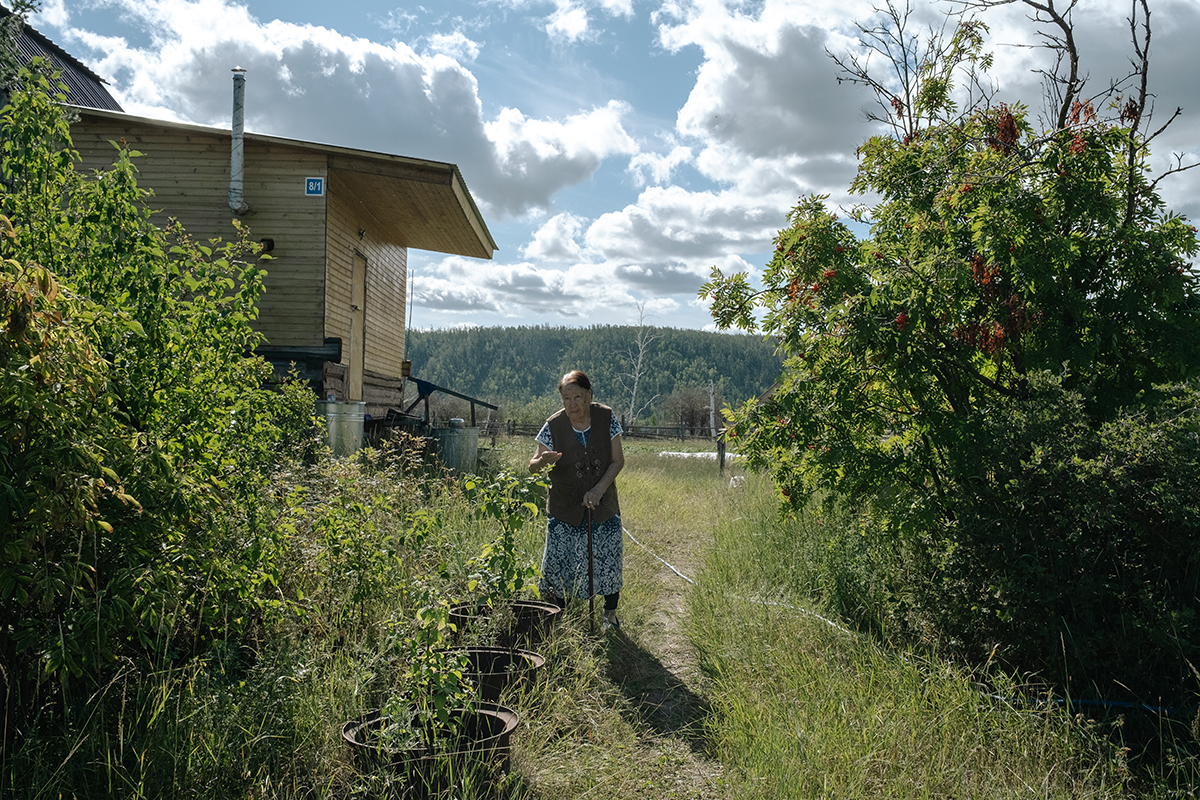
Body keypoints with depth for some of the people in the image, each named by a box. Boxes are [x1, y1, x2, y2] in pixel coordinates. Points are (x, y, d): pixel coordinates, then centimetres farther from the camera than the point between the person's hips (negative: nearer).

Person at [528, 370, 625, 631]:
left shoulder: (606, 418, -8)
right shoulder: (554, 425, -12)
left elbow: (618, 461, -4)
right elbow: (532, 466, -9)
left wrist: (599, 489, -17)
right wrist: (542, 461, -33)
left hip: (603, 504, 1)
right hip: (564, 507, -1)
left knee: (609, 558, 2)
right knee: (558, 561, -4)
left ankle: (610, 615, 22)